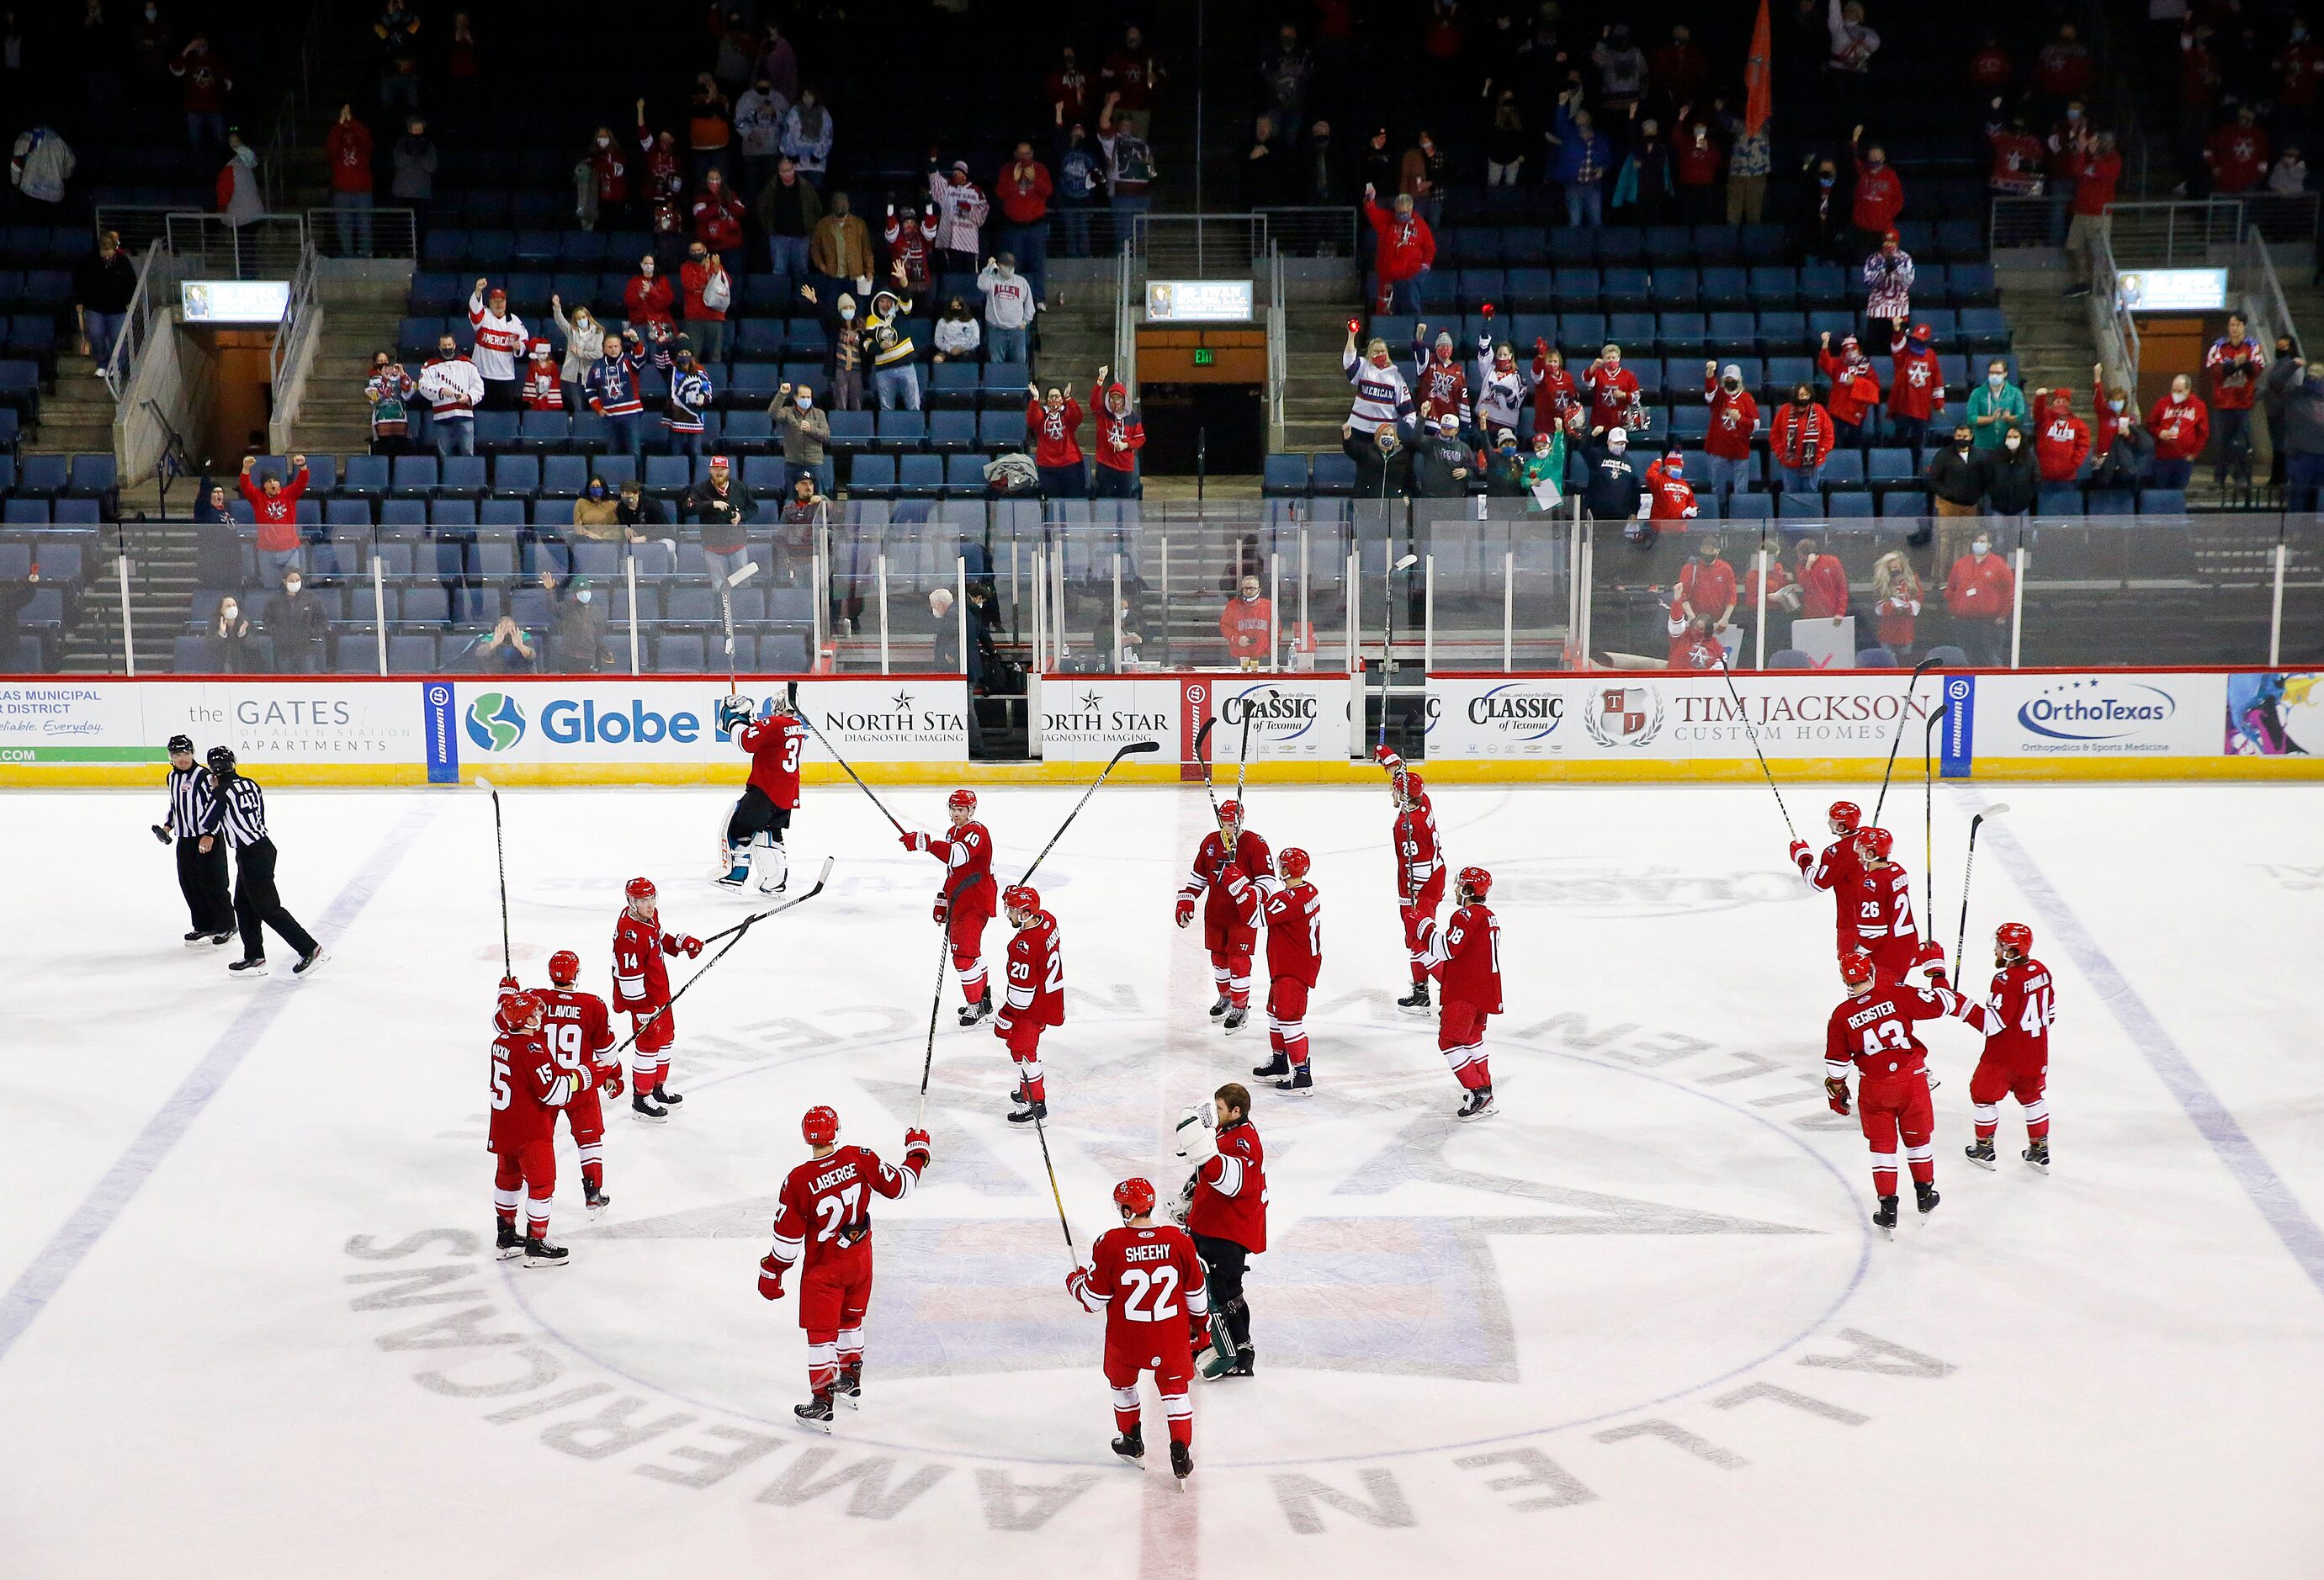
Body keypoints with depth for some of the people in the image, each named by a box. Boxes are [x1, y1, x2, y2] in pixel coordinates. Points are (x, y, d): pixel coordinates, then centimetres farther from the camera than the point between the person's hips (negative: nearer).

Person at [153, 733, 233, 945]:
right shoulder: (172, 778, 10)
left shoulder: (204, 776, -15)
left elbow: (217, 805, -18)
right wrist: (167, 825, 12)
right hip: (185, 840, 8)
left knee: (213, 883, -3)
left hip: (208, 839, -8)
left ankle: (226, 926, 8)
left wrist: (209, 835, -20)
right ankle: (203, 926, 18)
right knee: (189, 885, 8)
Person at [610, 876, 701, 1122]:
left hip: (660, 991, 10)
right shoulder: (629, 933, -30)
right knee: (648, 1043, -3)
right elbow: (629, 976, -29)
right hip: (643, 997, -10)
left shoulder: (651, 916, 0)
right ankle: (641, 1099, 9)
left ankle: (659, 1087, 38)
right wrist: (642, 1009, -26)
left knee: (666, 1035, 21)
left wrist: (682, 941, 7)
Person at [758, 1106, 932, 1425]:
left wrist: (771, 1271, 0)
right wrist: (917, 1151, 10)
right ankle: (850, 1381, 40)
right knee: (851, 1318, 25)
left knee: (821, 1331, 6)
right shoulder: (860, 1158, -16)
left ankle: (821, 1401, 7)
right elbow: (898, 1187, -6)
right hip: (860, 1258, 4)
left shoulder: (797, 1181, -22)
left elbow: (788, 1237, -15)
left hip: (822, 1267, -4)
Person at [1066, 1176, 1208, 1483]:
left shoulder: (1109, 1243, -18)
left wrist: (1075, 1280, 12)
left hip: (1126, 1337, -1)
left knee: (1121, 1382, 26)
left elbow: (1093, 1300, -9)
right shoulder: (1179, 1239, -12)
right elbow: (1196, 1291, 0)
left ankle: (1131, 1440, 40)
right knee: (1174, 1388, 16)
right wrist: (1199, 1320, 20)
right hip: (1171, 1336, 1)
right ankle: (1181, 1455, 10)